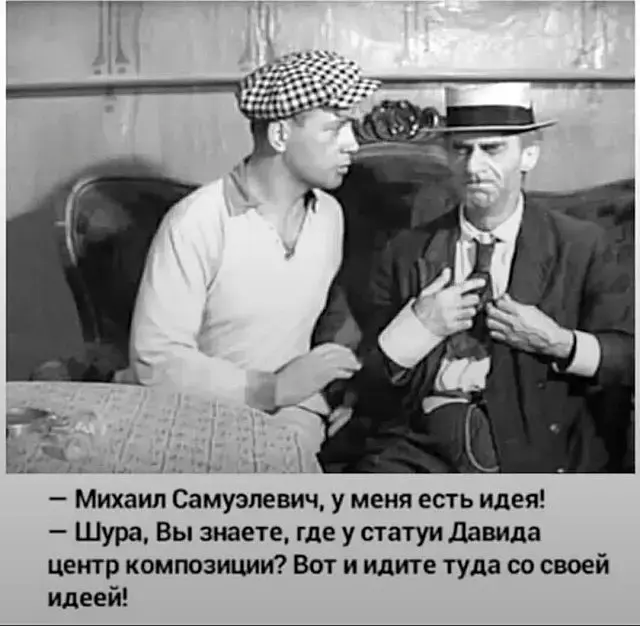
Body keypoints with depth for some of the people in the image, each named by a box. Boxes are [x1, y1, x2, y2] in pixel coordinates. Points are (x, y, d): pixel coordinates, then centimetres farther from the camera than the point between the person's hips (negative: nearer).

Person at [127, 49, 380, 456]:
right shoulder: (196, 224, -15)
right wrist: (272, 388, -21)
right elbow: (155, 359, -17)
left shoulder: (330, 214, 4)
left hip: (295, 409, 5)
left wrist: (344, 377, -1)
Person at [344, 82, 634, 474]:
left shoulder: (582, 247, 5)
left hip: (536, 448, -2)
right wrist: (418, 326, -7)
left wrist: (559, 344, -12)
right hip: (425, 442, 2)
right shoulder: (407, 253, 11)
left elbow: (629, 356, 4)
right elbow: (366, 379, 11)